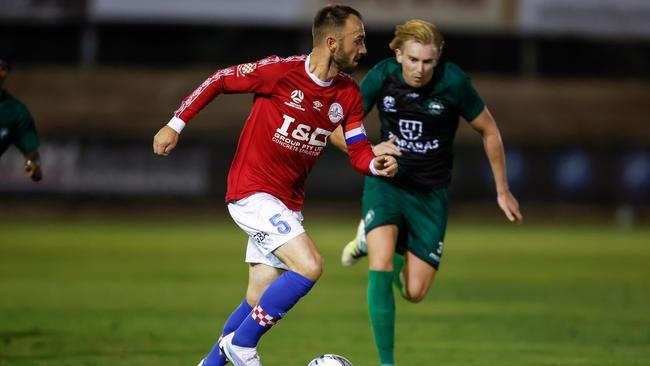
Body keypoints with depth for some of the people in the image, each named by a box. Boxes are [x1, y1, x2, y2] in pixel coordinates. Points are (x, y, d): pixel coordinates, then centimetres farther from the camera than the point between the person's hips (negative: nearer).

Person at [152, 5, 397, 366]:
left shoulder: (348, 95, 1)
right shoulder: (280, 71, -16)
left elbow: (359, 152, 5)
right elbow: (220, 80, -5)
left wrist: (377, 164, -18)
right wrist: (175, 124, -4)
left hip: (288, 202, 7)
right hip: (251, 191, -7)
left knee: (259, 302, 10)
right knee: (309, 265, -22)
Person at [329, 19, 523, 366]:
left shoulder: (453, 81, -18)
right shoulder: (382, 76, -14)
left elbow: (489, 131, -4)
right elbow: (337, 128, -5)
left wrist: (503, 191, 2)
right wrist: (370, 152, -25)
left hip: (430, 192, 0)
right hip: (386, 181, 0)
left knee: (414, 292, 1)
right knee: (381, 269, -25)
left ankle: (371, 239, 30)